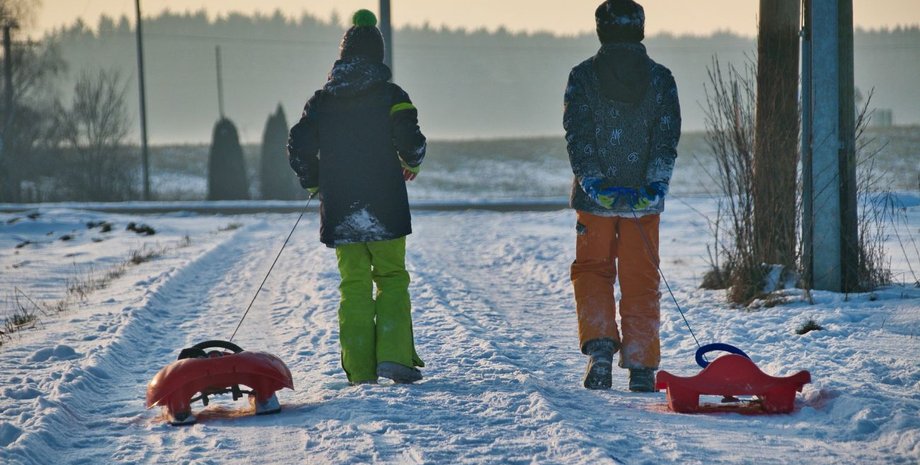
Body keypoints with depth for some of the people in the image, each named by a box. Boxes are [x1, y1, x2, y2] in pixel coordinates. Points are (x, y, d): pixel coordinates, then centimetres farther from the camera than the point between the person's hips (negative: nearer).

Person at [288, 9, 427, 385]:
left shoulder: (321, 100, 5)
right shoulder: (390, 96, -4)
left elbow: (298, 146, 1)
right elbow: (411, 140, -11)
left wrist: (314, 184, 19)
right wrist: (411, 165, 12)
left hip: (339, 213, 2)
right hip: (385, 210, -2)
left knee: (354, 286, 8)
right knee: (392, 278, 9)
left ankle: (360, 371, 3)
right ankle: (394, 355, -7)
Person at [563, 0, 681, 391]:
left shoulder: (582, 76, -1)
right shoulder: (661, 79, 3)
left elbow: (577, 136, -8)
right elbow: (667, 138, -6)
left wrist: (594, 184, -12)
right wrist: (656, 184, -11)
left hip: (595, 197, -1)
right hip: (645, 198, 1)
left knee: (592, 270, 13)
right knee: (641, 280, 8)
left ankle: (600, 345, -9)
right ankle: (641, 367, 8)